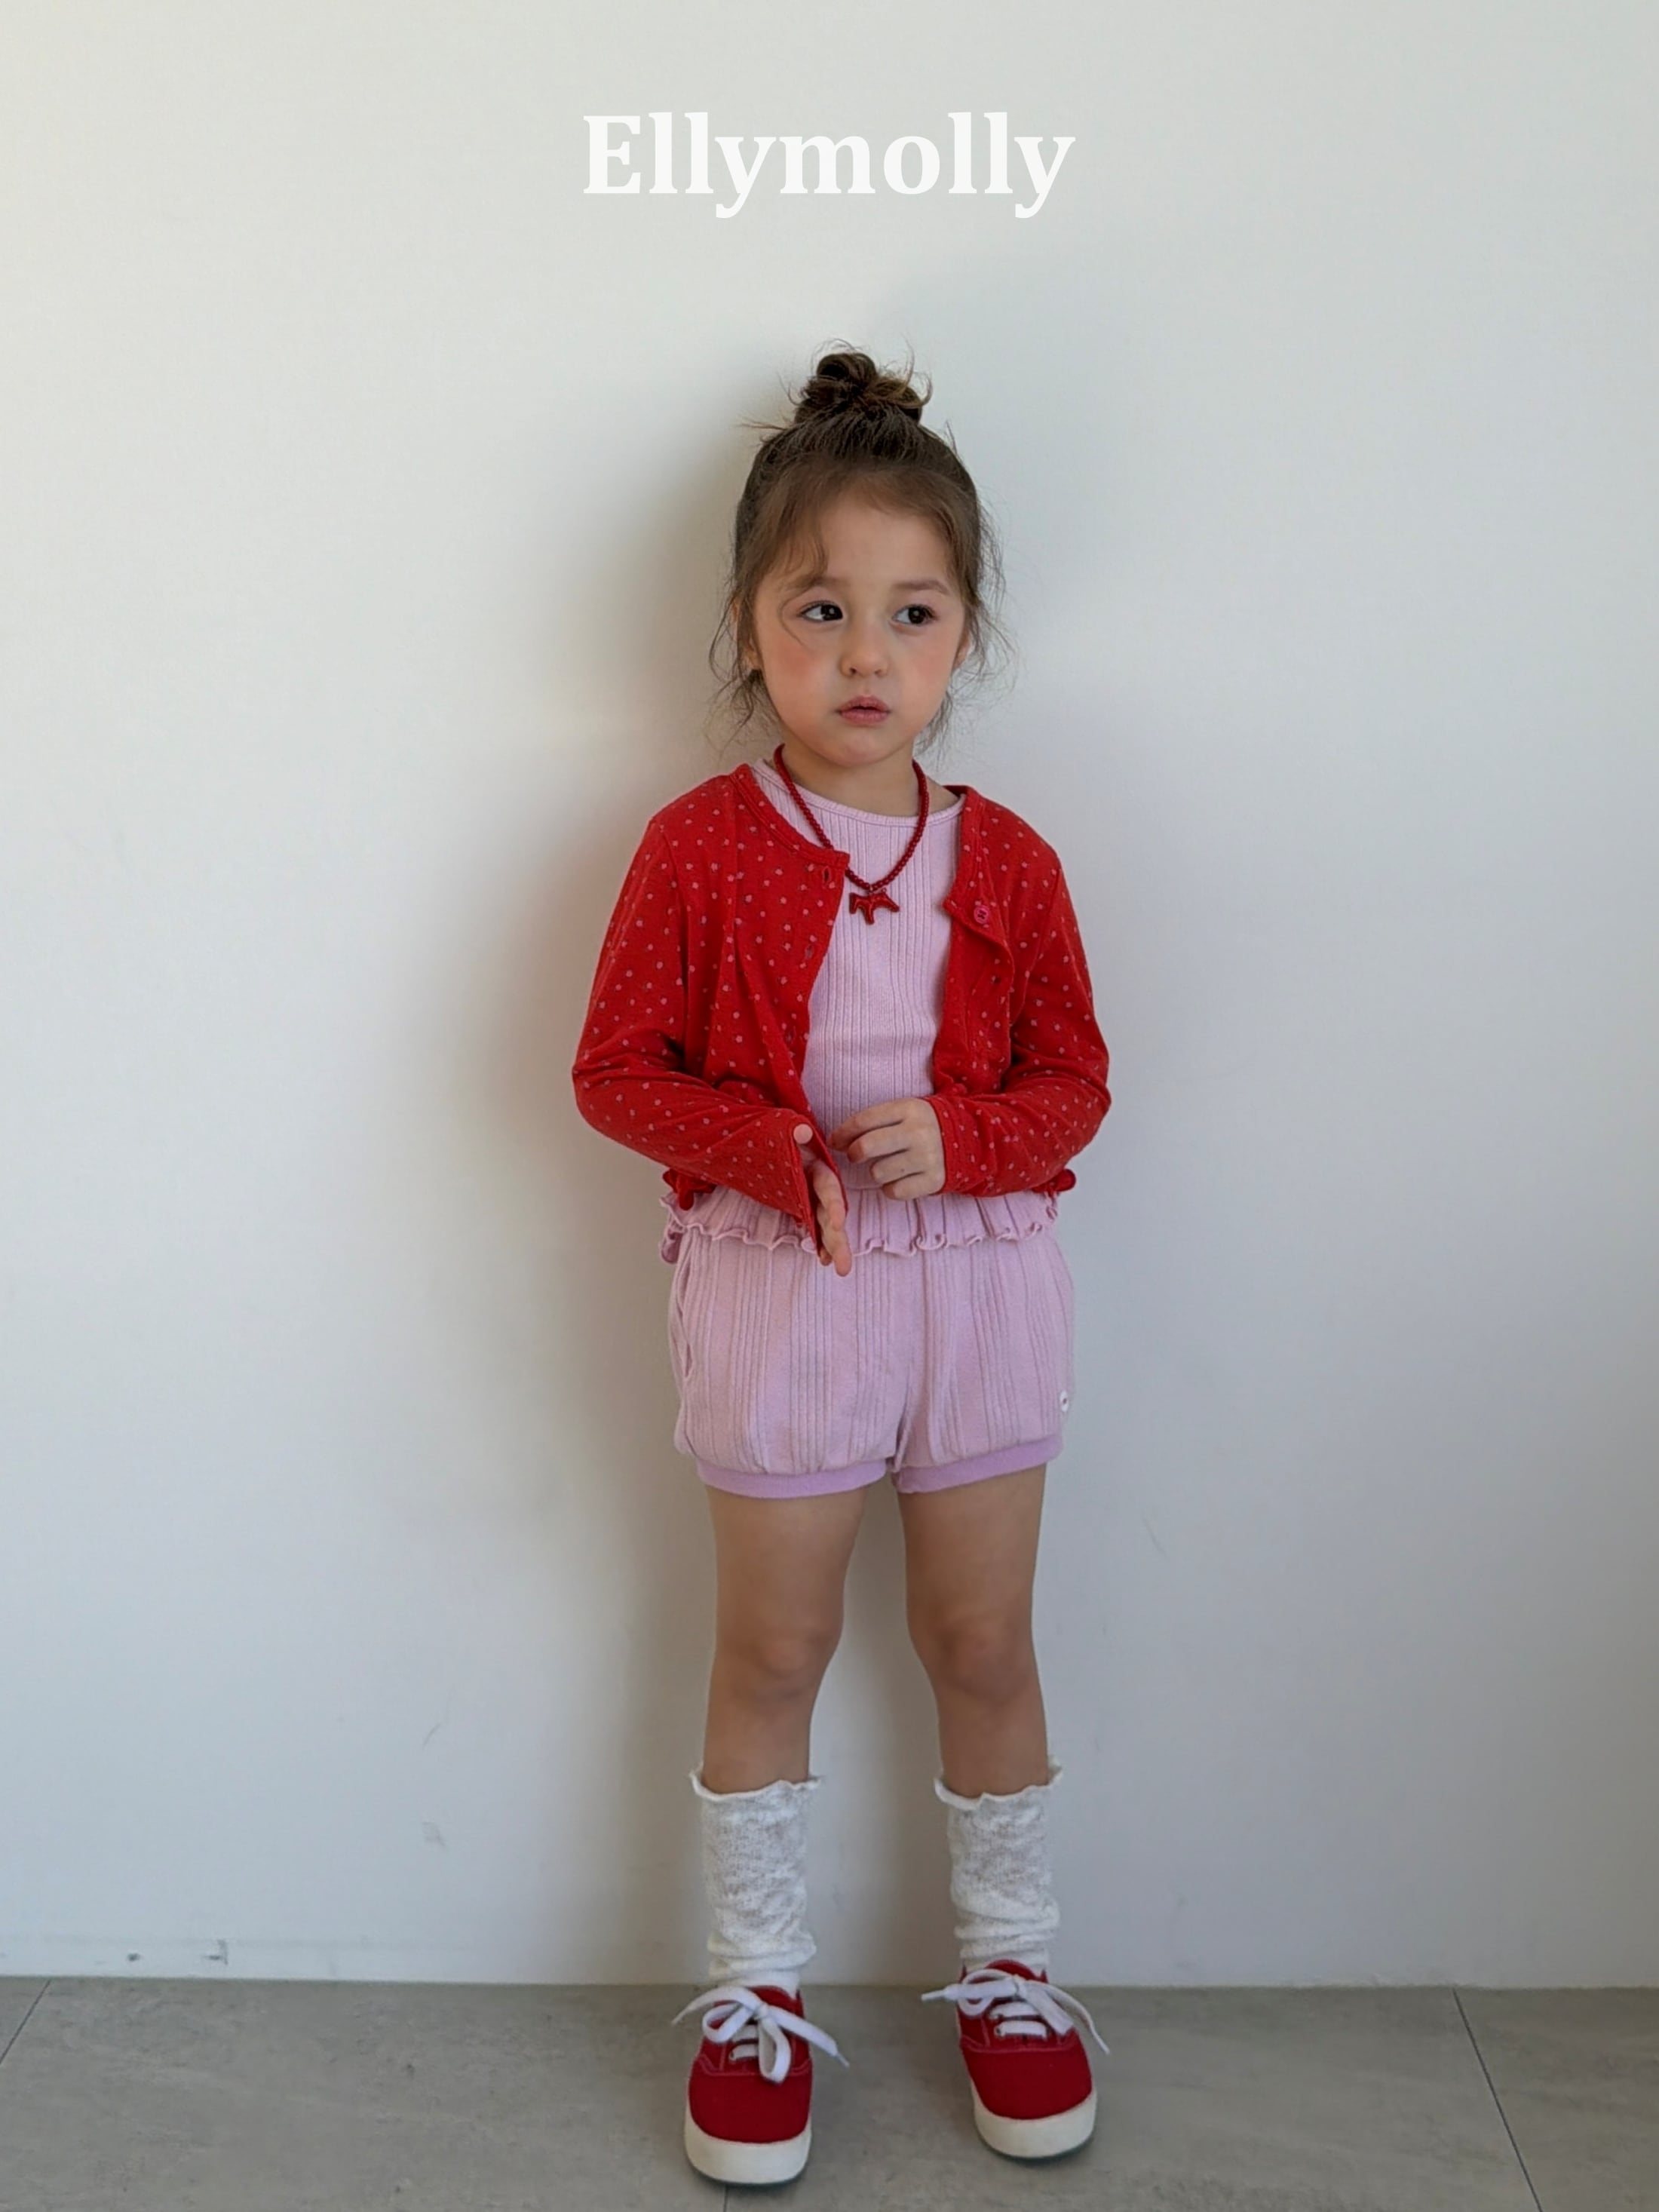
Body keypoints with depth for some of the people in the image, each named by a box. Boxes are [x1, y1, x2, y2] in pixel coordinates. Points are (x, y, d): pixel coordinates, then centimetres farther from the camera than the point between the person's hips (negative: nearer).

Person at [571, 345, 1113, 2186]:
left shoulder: (1006, 861, -1)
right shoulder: (699, 846, -7)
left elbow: (1073, 1080, 3)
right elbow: (615, 1069, -5)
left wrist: (956, 1136, -18)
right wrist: (775, 1152, -21)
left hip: (975, 1277, 2)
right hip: (772, 1280, -1)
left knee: (983, 1644, 14)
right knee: (770, 1651, 12)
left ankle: (1006, 1969, 34)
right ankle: (757, 1990, 30)